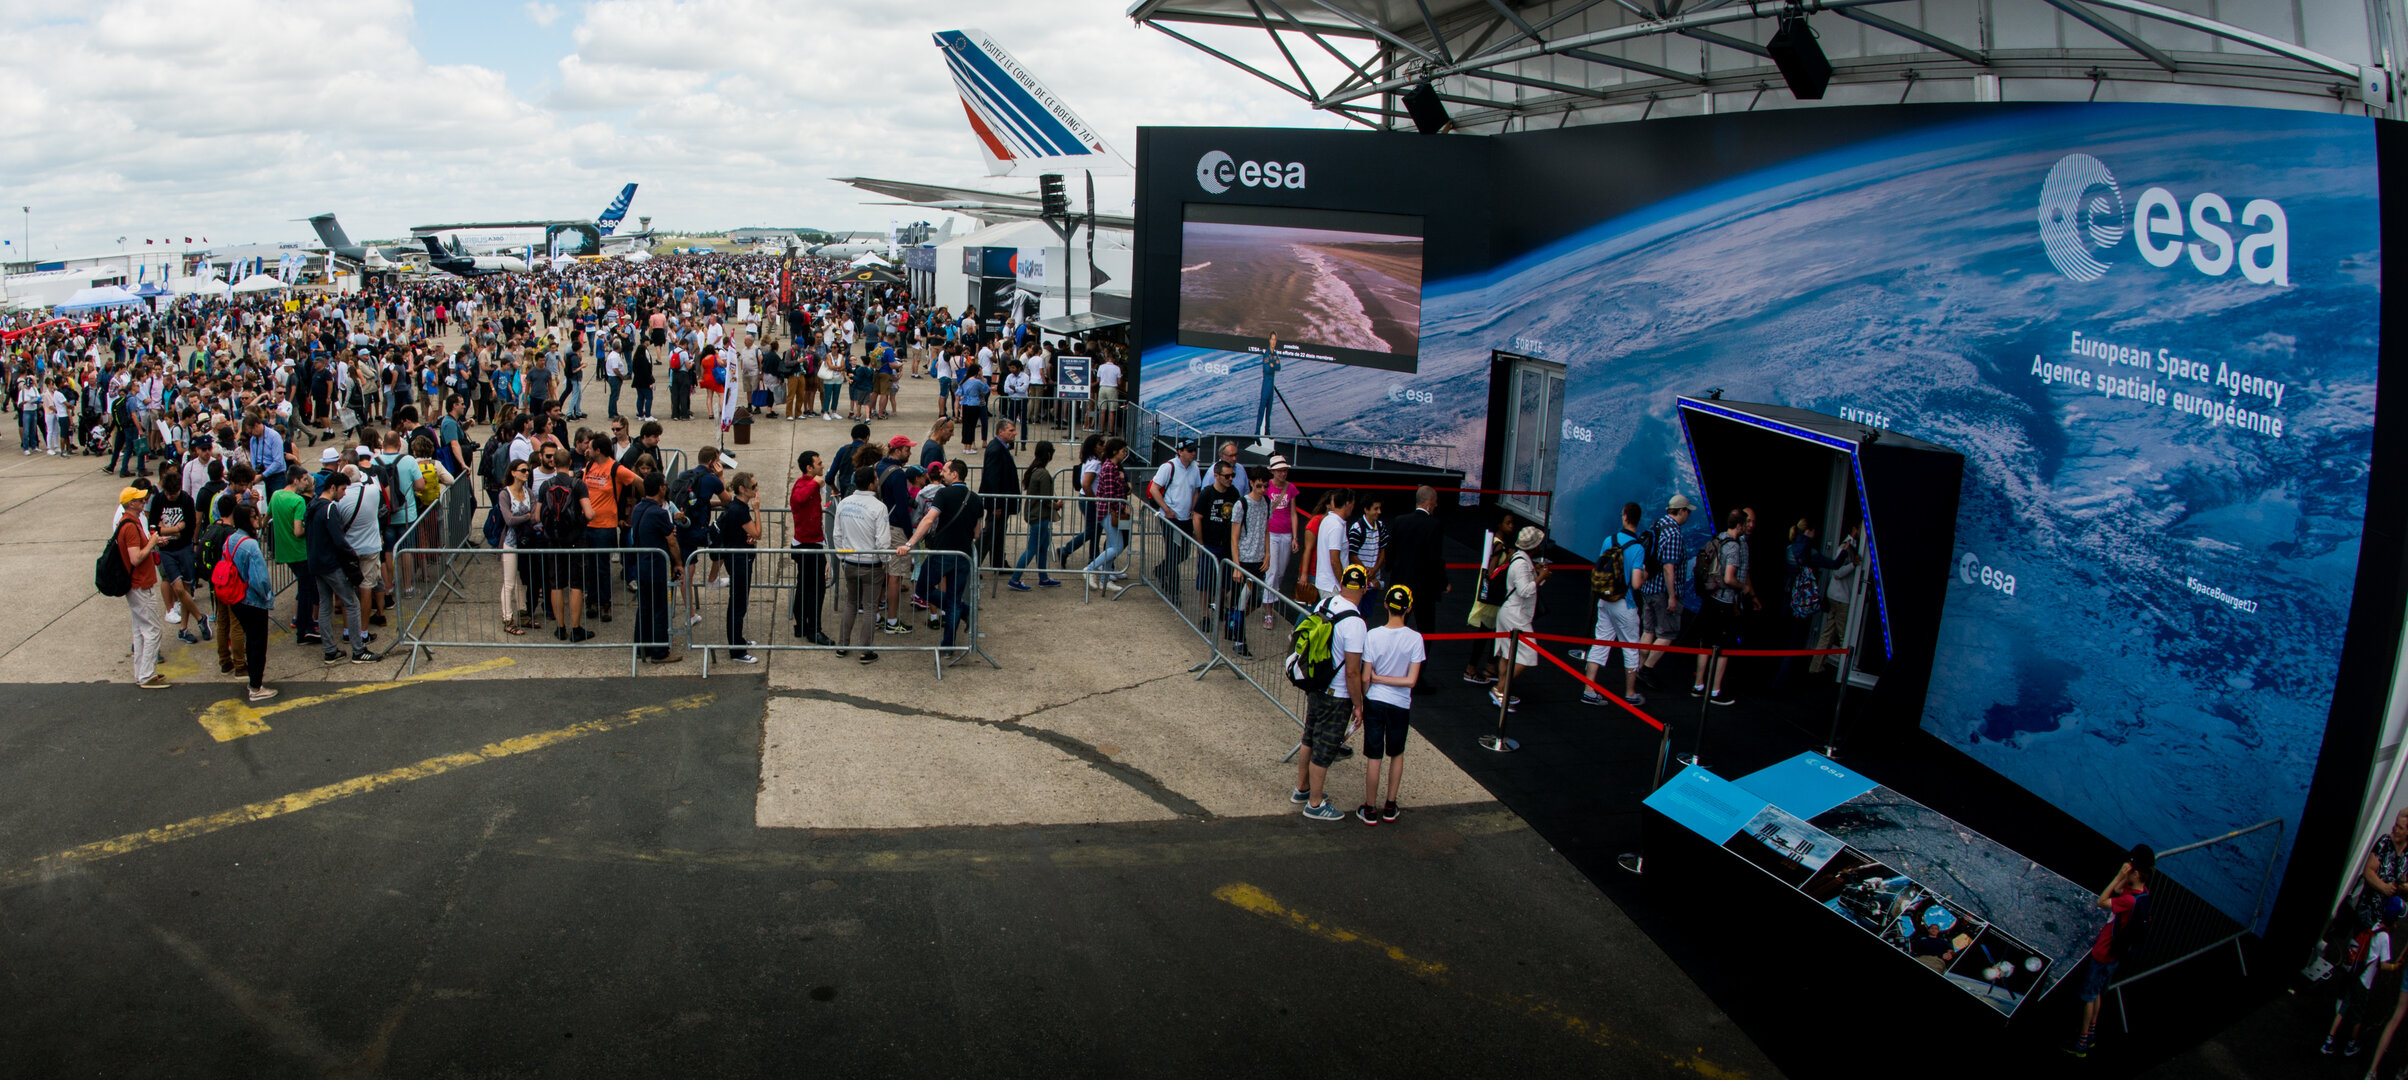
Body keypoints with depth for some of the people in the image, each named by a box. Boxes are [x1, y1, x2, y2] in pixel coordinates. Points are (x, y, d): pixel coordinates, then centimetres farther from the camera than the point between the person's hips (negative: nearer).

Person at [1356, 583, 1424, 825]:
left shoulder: (1373, 636, -15)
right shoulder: (1415, 638, -13)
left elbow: (1365, 678, -11)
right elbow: (1412, 680, -14)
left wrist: (1365, 695, 3)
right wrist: (1383, 678, -6)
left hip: (1374, 702, -1)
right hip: (1400, 705, 1)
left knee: (1373, 757, 9)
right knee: (1396, 755, 20)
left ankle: (1370, 810, 18)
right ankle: (1390, 807, 26)